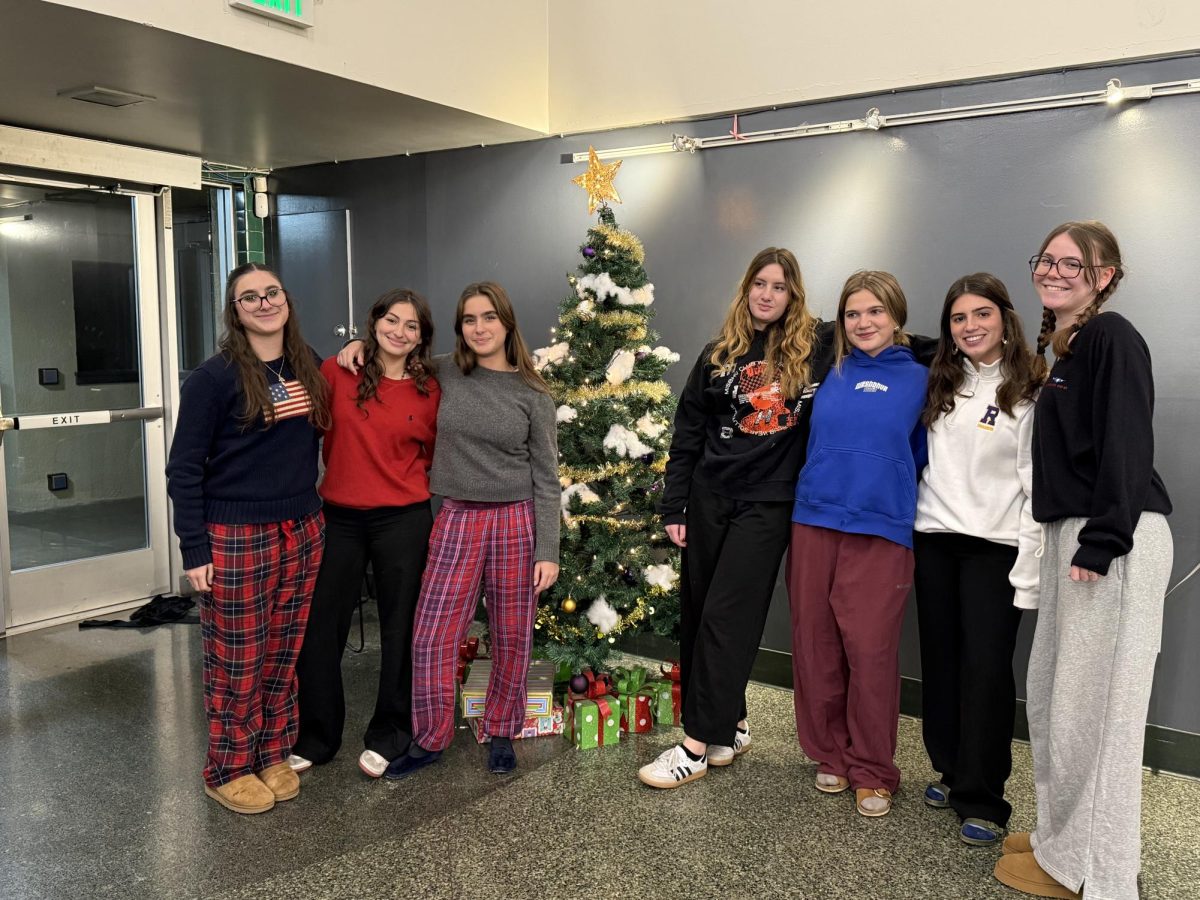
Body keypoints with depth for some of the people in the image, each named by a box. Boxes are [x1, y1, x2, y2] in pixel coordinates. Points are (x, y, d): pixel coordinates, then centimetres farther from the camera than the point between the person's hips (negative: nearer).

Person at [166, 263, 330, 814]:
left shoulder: (308, 367, 7)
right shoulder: (215, 377, -10)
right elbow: (183, 468, -9)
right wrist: (194, 550, -12)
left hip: (302, 534, 5)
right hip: (237, 540, -5)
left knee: (283, 657, 14)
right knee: (236, 664, 6)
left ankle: (273, 756, 31)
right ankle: (228, 771, 24)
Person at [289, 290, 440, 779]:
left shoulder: (429, 391, -2)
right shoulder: (337, 372, -3)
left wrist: (401, 478, 0)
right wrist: (346, 471, -4)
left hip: (402, 521, -1)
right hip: (339, 517, 1)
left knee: (398, 628, 10)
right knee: (319, 628, 8)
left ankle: (388, 735, 29)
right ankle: (317, 736, 28)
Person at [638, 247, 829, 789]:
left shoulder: (816, 349, 1)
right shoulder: (719, 354, 8)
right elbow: (687, 434, 8)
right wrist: (673, 507, 5)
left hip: (768, 502, -4)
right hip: (709, 496, 4)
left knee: (726, 616, -7)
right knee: (696, 612, 7)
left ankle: (697, 745, 1)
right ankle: (729, 726, 23)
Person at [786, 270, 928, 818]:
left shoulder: (917, 379, 5)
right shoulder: (832, 371, 10)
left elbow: (921, 454, 13)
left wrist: (893, 495, 9)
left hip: (880, 530, -3)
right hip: (814, 521, 3)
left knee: (870, 650, -3)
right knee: (815, 644, 6)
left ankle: (872, 772, 14)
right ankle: (830, 755, 24)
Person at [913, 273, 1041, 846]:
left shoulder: (1028, 394, -4)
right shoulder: (940, 385, 11)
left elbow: (1038, 486, -8)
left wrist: (1029, 570, -12)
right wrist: (907, 530, 8)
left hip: (994, 547, -5)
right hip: (933, 540, 5)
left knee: (986, 668, -4)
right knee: (940, 659, 11)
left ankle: (982, 800, 8)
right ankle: (950, 770, 27)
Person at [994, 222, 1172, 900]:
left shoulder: (1112, 337, -9)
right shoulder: (1061, 344, 17)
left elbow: (1125, 445, -18)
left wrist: (1102, 542, -21)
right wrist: (1069, 537, 17)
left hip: (1113, 539, -9)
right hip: (1069, 532, 9)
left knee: (1092, 700, -1)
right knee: (1053, 689, 15)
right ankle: (1064, 834, 30)